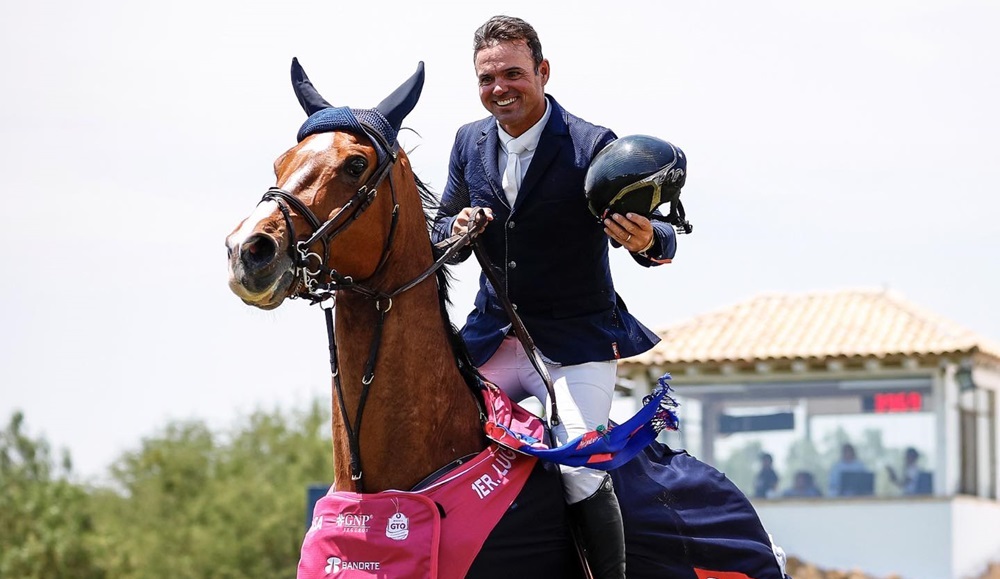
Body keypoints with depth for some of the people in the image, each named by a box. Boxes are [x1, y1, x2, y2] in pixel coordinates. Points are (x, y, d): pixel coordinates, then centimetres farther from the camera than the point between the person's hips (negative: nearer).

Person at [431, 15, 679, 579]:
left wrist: (648, 241, -38)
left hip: (577, 341, -5)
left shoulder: (592, 147, -12)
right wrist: (456, 231, -11)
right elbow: (444, 228, 15)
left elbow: (656, 239, -12)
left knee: (578, 466, -22)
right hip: (494, 337, 5)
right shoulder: (470, 143, 4)